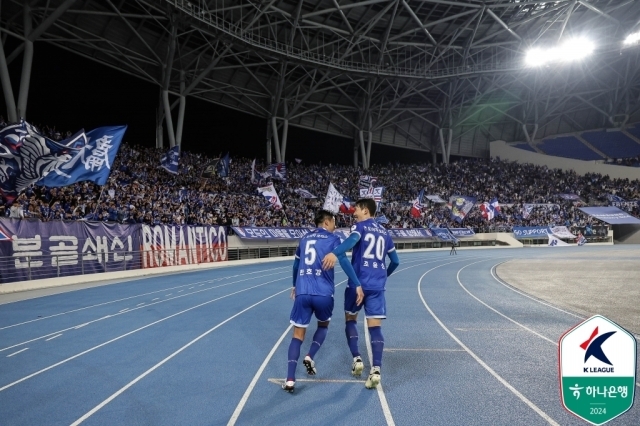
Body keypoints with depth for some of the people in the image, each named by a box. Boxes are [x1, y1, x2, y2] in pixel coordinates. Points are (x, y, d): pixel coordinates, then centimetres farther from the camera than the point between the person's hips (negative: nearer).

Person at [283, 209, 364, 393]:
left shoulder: (304, 239, 19)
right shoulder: (332, 239, 5)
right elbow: (344, 262, -10)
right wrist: (357, 285, -10)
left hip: (302, 292, 3)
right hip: (323, 293, -3)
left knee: (298, 334, 9)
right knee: (323, 325, 27)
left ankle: (290, 379, -1)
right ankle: (310, 357, 7)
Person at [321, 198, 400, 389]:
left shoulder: (360, 226, 1)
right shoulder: (384, 232, 18)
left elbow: (352, 239, -25)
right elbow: (395, 261, 23)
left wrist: (334, 253, -43)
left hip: (358, 283, -4)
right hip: (377, 285, 4)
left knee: (350, 319, 18)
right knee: (375, 326, -1)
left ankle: (357, 359, 13)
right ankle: (376, 370, -13)